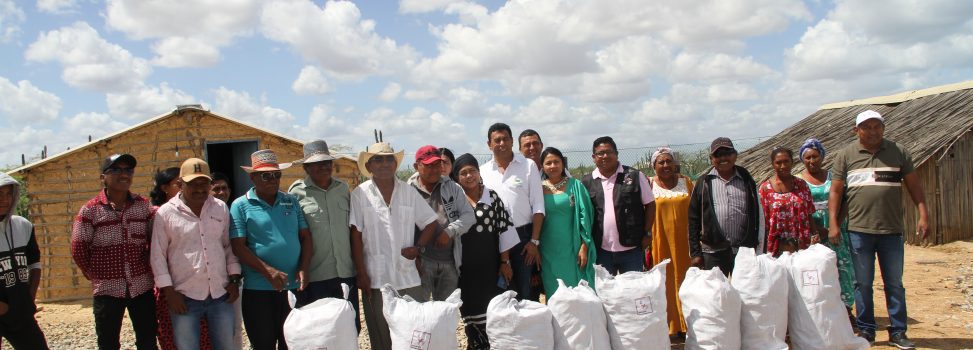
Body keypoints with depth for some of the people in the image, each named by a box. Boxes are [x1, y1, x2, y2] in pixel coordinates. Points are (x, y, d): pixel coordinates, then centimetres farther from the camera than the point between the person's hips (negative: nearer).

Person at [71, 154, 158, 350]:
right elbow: (78, 249, -3)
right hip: (107, 290, -2)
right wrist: (94, 275, 2)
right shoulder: (90, 210, -5)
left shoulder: (143, 206, 2)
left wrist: (147, 266, 5)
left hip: (143, 287, 2)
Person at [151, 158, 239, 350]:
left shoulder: (221, 208, 6)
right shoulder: (165, 213, -4)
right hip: (185, 297, -3)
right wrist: (169, 291, -7)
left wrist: (234, 280, 5)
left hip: (221, 294, 3)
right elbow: (158, 255, -3)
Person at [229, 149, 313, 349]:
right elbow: (238, 247, -10)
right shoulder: (241, 206, -3)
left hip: (294, 287, 4)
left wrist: (303, 269, -8)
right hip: (258, 290, -3)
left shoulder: (291, 201, 8)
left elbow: (305, 237, 8)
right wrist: (268, 271, -20)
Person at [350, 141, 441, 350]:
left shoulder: (409, 191, 5)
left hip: (408, 276, 2)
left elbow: (430, 222, 11)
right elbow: (356, 236, -4)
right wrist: (361, 274, -7)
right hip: (376, 278, -2)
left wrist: (418, 247, -5)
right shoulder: (360, 194, -3)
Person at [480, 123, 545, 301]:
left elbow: (538, 206, -2)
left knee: (528, 293, 3)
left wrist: (534, 241, -9)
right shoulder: (483, 171, 6)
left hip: (524, 235, -2)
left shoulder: (528, 166, 0)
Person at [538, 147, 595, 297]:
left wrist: (584, 247, -7)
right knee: (554, 293, 7)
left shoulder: (575, 186, 1)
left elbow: (584, 216, -1)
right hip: (549, 252, 1)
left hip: (572, 249, -1)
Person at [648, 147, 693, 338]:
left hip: (683, 241, 2)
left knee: (684, 279, 5)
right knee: (664, 281, 1)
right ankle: (668, 325, 9)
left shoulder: (686, 182, 7)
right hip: (661, 242, -2)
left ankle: (685, 324, 16)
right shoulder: (649, 185, 0)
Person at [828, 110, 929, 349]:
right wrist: (833, 224, -5)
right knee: (863, 283, 6)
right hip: (859, 230, -1)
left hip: (892, 230, 1)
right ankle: (866, 330, 16)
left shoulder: (898, 152, 7)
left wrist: (923, 215, -1)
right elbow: (835, 191, 3)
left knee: (895, 283, 8)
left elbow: (914, 185, 8)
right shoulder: (845, 155, 4)